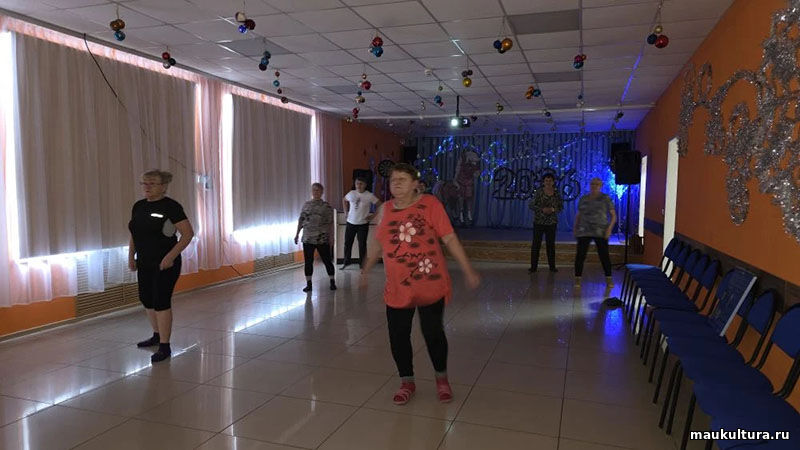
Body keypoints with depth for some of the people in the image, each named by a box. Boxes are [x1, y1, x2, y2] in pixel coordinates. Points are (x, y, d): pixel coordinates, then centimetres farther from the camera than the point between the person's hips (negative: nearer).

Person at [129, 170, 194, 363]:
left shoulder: (171, 207, -13)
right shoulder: (138, 206, 9)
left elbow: (188, 234, -16)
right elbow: (134, 234, 20)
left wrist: (171, 256, -20)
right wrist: (131, 256, 12)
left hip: (165, 264, -7)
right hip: (145, 263, 8)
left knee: (161, 302, -6)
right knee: (146, 300, 16)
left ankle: (165, 347, 4)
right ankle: (157, 336, 36)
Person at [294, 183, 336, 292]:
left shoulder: (326, 206, -2)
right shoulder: (306, 205, 8)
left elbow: (330, 223, -3)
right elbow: (301, 220, 12)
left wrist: (331, 236, -8)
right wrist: (297, 234, 9)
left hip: (322, 239, -3)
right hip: (307, 239, 3)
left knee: (327, 260, 4)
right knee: (308, 261, 5)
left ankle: (332, 282, 17)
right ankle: (308, 284, 15)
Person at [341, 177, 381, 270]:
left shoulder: (370, 196, -7)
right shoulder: (351, 193, 3)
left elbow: (380, 206, -4)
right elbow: (345, 200, 23)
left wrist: (373, 215, -8)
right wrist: (346, 211, 13)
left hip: (363, 224, -3)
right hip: (351, 223, 3)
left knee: (362, 245, 3)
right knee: (347, 243, 9)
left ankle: (362, 264, 16)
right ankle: (346, 262, 24)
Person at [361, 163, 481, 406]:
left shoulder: (430, 204, -9)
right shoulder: (386, 209, 4)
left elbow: (450, 239, -8)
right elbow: (378, 242, 18)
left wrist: (468, 271, -9)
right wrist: (366, 270, 25)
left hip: (430, 284, -3)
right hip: (397, 288, 4)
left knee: (433, 332, 6)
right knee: (398, 336, 7)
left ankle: (441, 378, 33)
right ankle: (407, 381, 30)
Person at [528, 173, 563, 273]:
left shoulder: (556, 194, 3)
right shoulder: (539, 193, -5)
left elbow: (561, 207, 6)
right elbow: (530, 205, -6)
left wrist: (553, 209, -13)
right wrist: (542, 209, -17)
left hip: (552, 222, 2)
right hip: (539, 221, -2)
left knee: (551, 244, 8)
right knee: (536, 244, -3)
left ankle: (552, 266, 18)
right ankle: (533, 267, 3)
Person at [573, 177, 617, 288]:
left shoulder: (606, 199, 2)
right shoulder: (583, 199, 11)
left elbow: (613, 215, 2)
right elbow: (578, 215, 19)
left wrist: (610, 228, -11)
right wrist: (575, 227, 8)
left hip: (600, 232, -2)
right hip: (584, 232, 2)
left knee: (604, 255, -2)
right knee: (580, 255, -4)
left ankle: (609, 279, 11)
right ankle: (577, 279, 3)